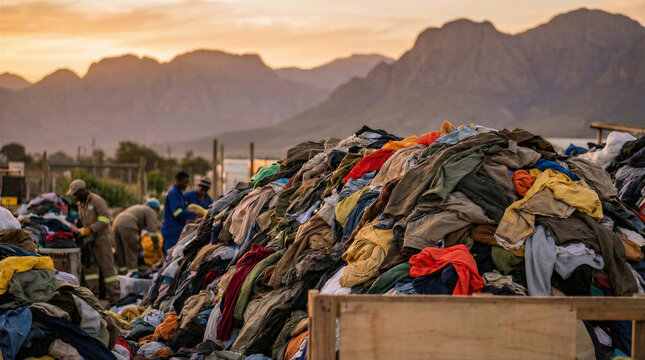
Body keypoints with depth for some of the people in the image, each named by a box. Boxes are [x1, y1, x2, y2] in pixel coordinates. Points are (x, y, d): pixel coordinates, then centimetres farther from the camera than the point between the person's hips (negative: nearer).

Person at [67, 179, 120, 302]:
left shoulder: (96, 200, -11)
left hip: (101, 238, -8)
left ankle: (114, 297, -3)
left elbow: (105, 219, -18)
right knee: (89, 266, 4)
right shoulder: (81, 204, 17)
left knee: (107, 266, -7)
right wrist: (80, 230, 9)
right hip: (90, 239, 8)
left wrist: (90, 229, -21)